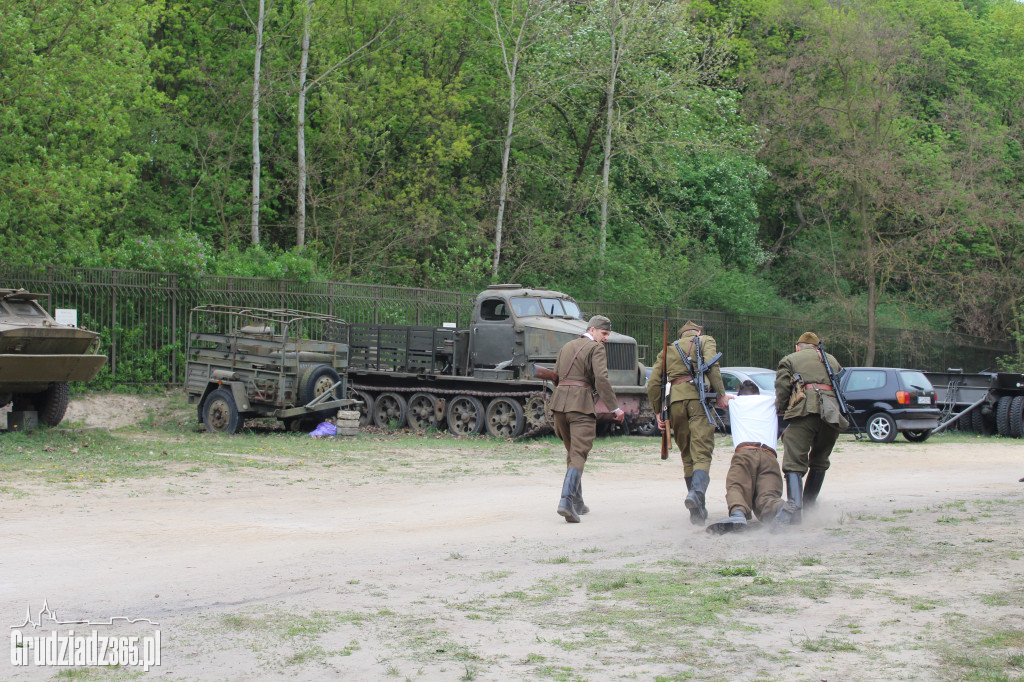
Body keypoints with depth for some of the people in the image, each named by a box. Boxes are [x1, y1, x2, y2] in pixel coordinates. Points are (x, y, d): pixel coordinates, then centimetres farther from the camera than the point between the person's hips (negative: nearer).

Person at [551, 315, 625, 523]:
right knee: (579, 454, -10)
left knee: (572, 452, 19)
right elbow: (601, 379, -14)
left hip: (559, 402, 7)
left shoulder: (567, 346, 22)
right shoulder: (596, 348, -1)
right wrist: (615, 407, -14)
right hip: (581, 405, -7)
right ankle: (566, 501, -27)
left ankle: (577, 502, 23)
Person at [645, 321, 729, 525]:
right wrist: (721, 394, -3)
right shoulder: (705, 341, 18)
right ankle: (696, 492, -37)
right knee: (702, 453, -11)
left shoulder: (668, 349, 28)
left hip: (675, 400, 3)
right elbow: (711, 365, -4)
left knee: (687, 455, 12)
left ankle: (698, 509, 11)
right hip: (699, 396, -3)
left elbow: (653, 383, 18)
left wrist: (658, 411, 22)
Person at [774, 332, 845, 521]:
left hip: (804, 412, -4)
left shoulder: (790, 360, 20)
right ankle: (809, 506, 24)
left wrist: (780, 412, 19)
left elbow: (782, 388, 7)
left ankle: (795, 507, -27)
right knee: (819, 462, 21)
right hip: (831, 412, 4)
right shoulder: (832, 360, 32)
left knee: (794, 463, -9)